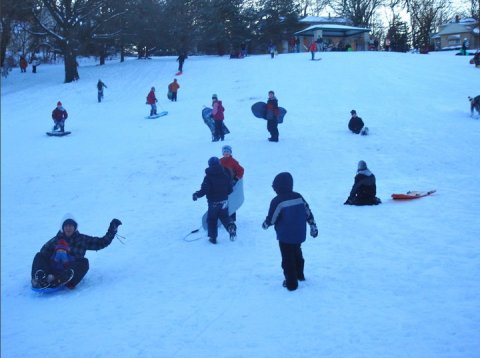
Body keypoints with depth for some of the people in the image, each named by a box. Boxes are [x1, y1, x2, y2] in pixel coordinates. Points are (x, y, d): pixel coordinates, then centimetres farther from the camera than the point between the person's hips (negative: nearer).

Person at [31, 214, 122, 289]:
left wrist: (112, 228, 6)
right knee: (39, 256, -17)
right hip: (53, 270, 2)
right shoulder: (56, 240, 20)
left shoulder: (82, 239, 18)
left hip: (70, 271, -1)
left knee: (83, 262, -29)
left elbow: (102, 242, 14)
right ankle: (39, 279, -48)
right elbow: (43, 253, 11)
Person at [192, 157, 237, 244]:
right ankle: (230, 225, -12)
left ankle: (213, 237, 13)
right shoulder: (225, 175, -2)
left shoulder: (208, 177, -15)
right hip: (224, 202, 3)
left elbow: (204, 190, -21)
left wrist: (196, 194, -6)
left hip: (213, 202, -3)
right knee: (224, 216, 19)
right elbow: (230, 190, 4)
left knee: (212, 219, 12)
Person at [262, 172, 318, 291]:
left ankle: (291, 283, 10)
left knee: (288, 259, 6)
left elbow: (271, 219, -14)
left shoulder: (277, 201, -19)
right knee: (297, 254, 27)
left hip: (285, 237, -6)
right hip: (299, 235, 6)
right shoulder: (298, 197, -3)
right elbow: (308, 213, 3)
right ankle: (299, 275, 42)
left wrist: (265, 224, 7)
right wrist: (313, 227, 12)